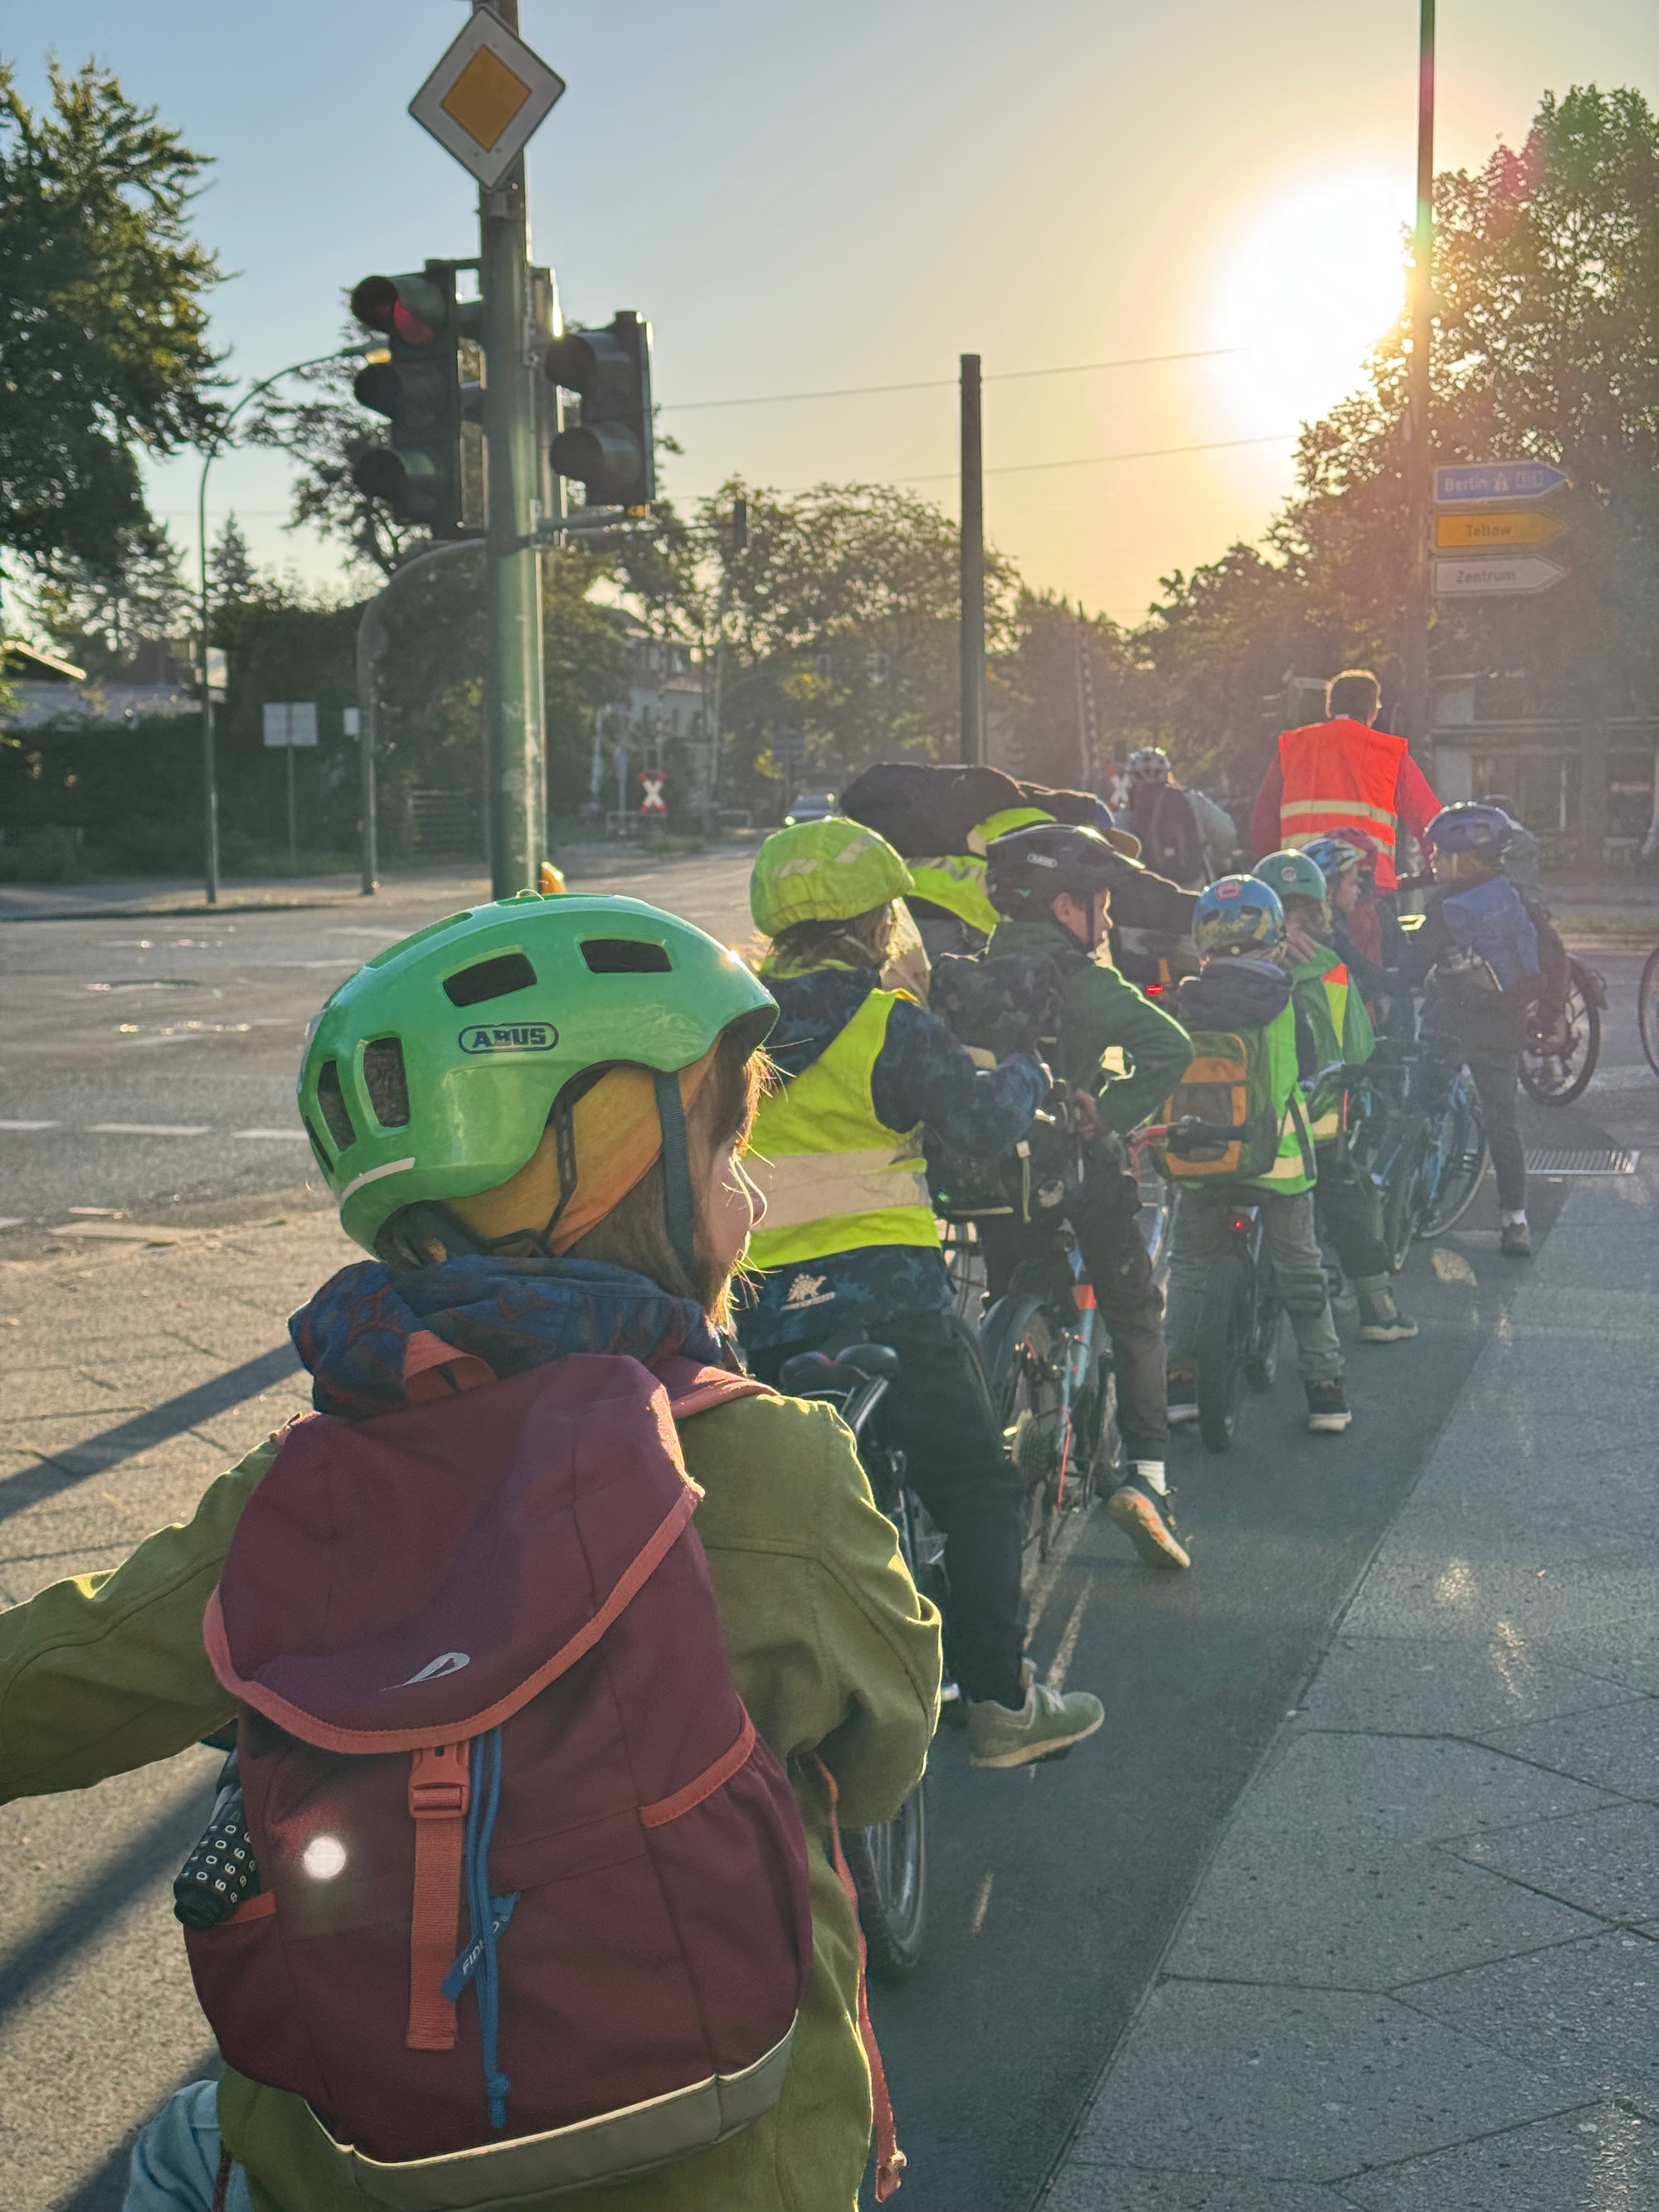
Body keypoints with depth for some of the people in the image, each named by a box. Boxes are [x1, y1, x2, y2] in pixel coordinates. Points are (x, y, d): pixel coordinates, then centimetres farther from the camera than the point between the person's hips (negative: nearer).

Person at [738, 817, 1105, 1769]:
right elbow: (990, 1119, -7)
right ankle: (1002, 1703, 9)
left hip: (760, 1307, 6)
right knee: (980, 1491, 7)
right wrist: (1028, 1070, 13)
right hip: (884, 1290, -5)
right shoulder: (890, 1025, -10)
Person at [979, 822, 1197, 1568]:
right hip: (1077, 1171, -5)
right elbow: (1169, 1047, -22)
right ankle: (1145, 1474, -5)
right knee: (1135, 1316, 7)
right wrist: (1113, 1116, -15)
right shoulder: (1079, 978, -11)